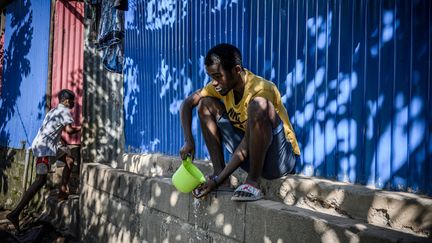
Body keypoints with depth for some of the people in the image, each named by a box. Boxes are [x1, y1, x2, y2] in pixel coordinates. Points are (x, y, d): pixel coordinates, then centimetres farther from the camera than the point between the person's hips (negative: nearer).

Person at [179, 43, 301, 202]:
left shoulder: (260, 89, -26)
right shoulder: (224, 84, -5)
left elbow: (247, 144, -26)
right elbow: (188, 103, 3)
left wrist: (217, 181, -24)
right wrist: (188, 140, -11)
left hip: (281, 159, -7)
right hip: (251, 157, 7)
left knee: (258, 105, -35)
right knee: (206, 104, 0)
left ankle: (253, 182, -23)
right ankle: (219, 172, -4)